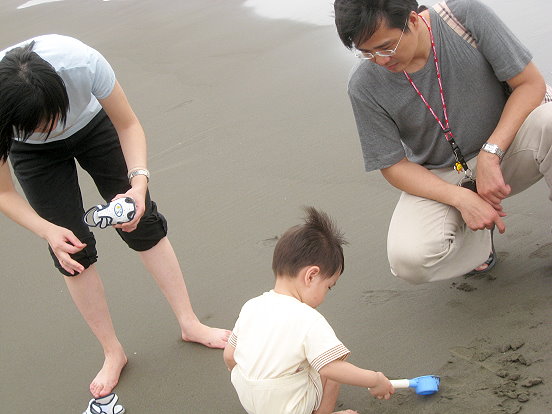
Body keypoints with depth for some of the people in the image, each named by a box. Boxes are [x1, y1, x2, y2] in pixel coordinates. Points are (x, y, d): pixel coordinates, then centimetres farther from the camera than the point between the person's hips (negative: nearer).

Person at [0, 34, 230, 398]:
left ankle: (191, 324, 17)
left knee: (143, 224, 1)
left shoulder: (83, 63, -42)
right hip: (33, 154, 0)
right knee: (72, 251, -2)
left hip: (92, 124, 0)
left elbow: (128, 126, -22)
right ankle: (113, 353, 16)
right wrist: (48, 231, -38)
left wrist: (139, 182, -38)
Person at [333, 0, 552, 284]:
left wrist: (490, 154, -25)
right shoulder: (365, 86, -16)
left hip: (503, 147, 0)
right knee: (408, 260, -28)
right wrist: (462, 199, -23)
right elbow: (394, 165, -9)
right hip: (438, 179, 0)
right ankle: (477, 236, 6)